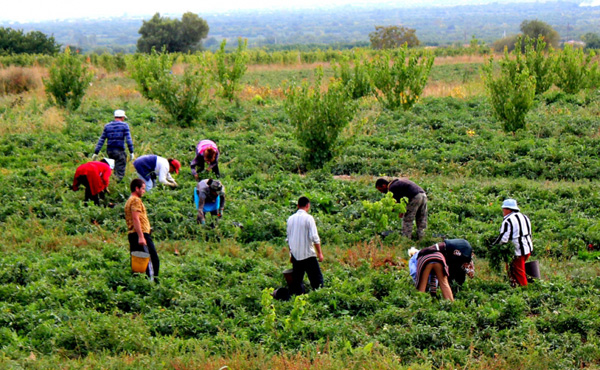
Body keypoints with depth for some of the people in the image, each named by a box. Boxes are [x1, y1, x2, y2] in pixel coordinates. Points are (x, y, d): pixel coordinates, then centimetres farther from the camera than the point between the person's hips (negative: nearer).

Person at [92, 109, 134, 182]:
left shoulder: (107, 126, 13)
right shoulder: (124, 125, 0)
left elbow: (101, 140, 10)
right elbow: (128, 139, -7)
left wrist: (96, 153, 11)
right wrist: (131, 152, -5)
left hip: (109, 151, 5)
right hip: (119, 151, -5)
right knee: (120, 172, -5)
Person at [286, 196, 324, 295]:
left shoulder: (291, 219, 8)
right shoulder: (308, 218, -9)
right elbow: (314, 237, -13)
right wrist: (320, 253, -7)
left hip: (295, 254, 5)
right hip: (308, 254, -5)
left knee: (297, 280, 9)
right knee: (317, 279, -1)